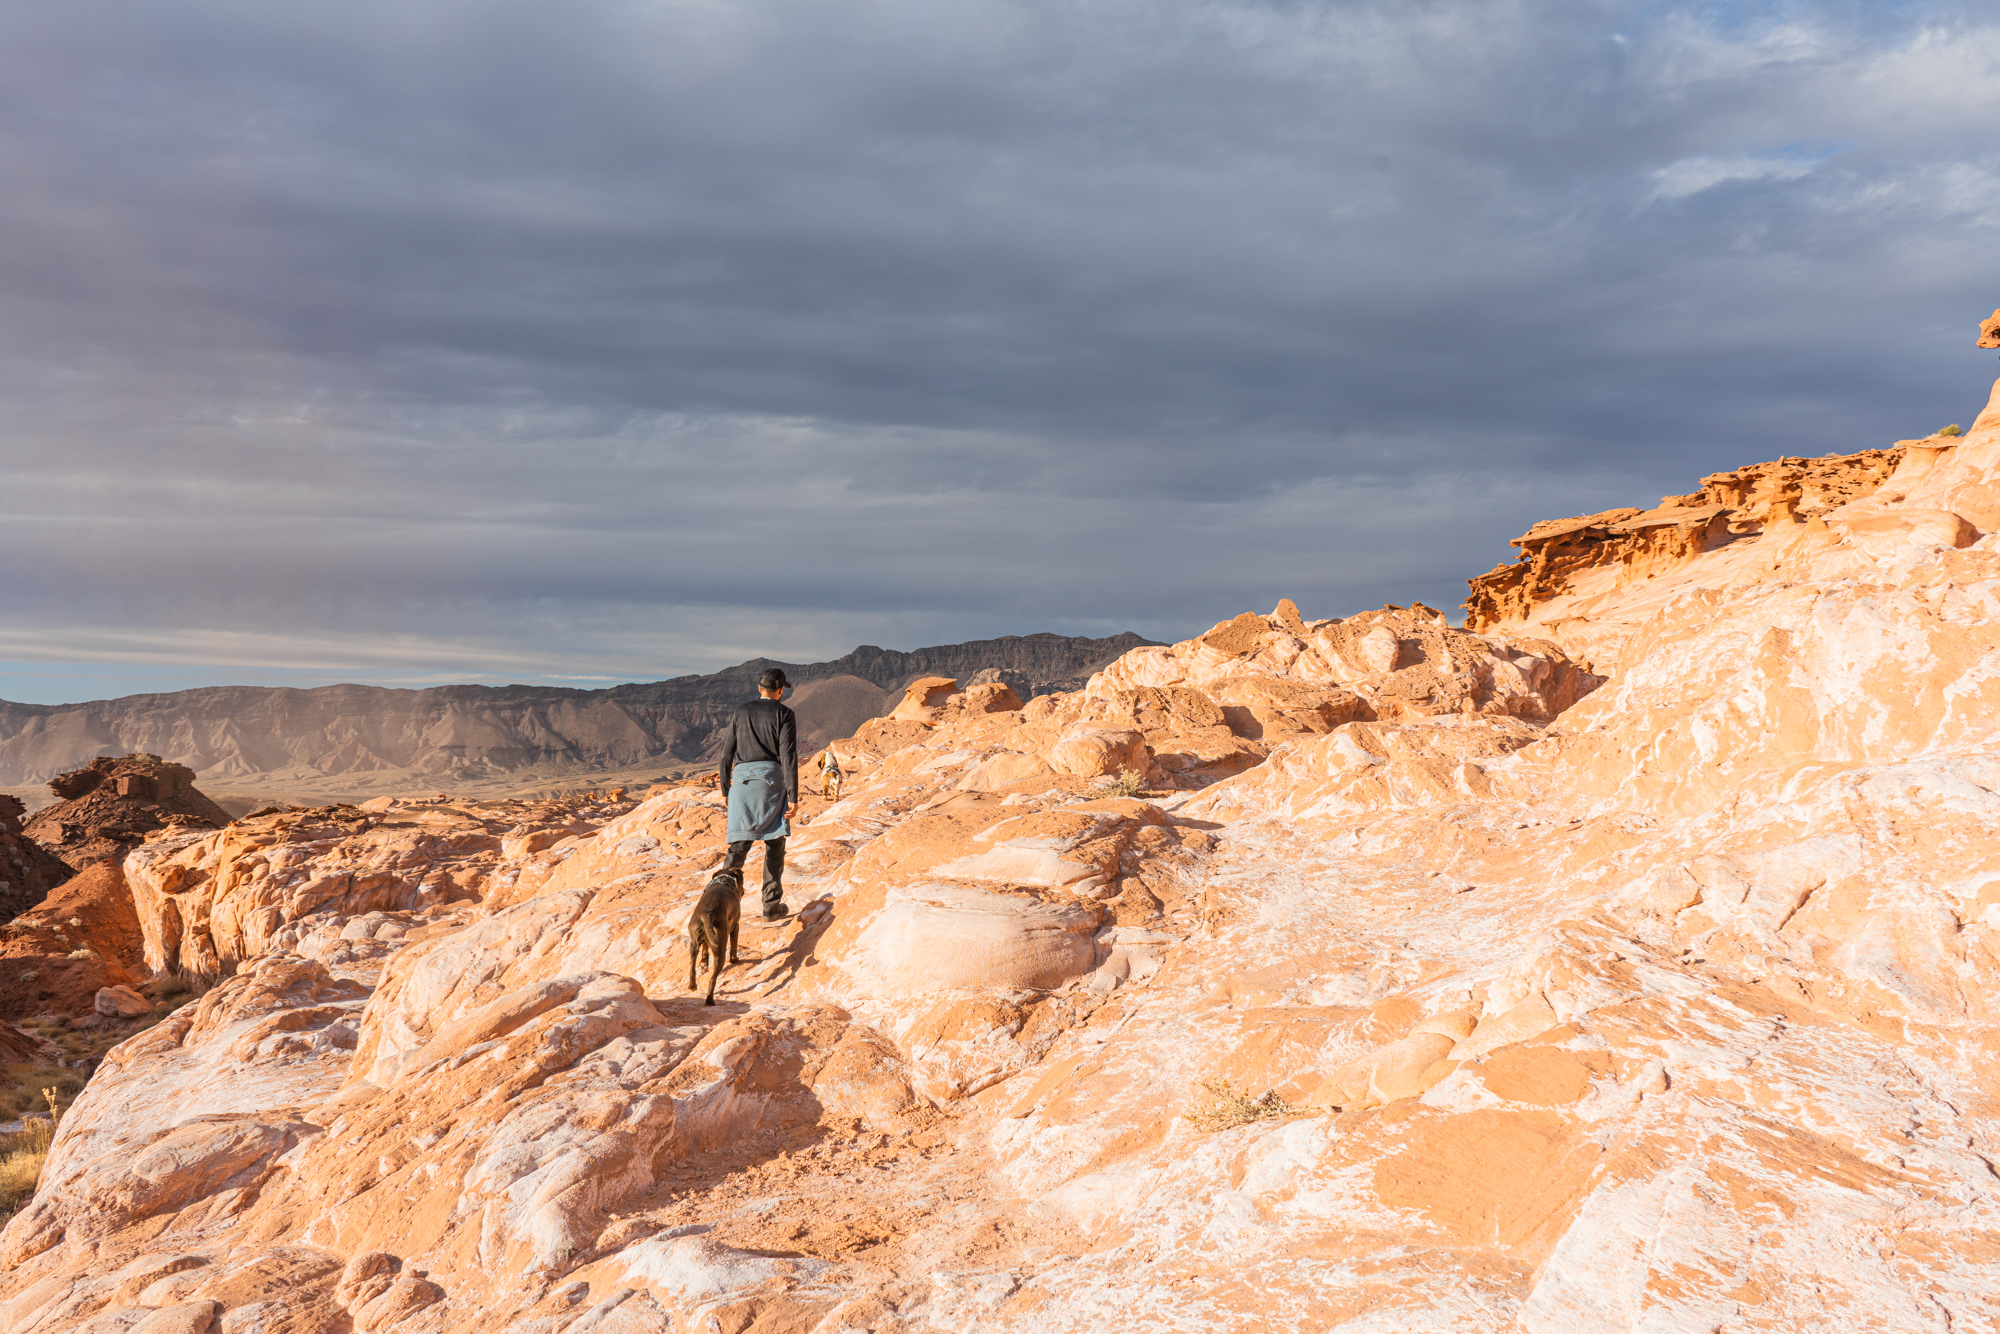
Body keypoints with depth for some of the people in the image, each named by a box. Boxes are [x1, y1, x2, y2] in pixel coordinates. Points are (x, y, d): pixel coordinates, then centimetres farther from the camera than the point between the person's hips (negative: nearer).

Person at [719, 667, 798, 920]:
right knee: (774, 844, 7)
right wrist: (793, 797, -7)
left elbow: (726, 753, 13)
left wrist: (725, 789, 21)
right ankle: (772, 906, 8)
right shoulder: (784, 714, 2)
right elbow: (788, 757, -6)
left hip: (742, 777, 3)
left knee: (740, 843, 0)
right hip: (771, 777, -3)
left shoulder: (741, 712, 14)